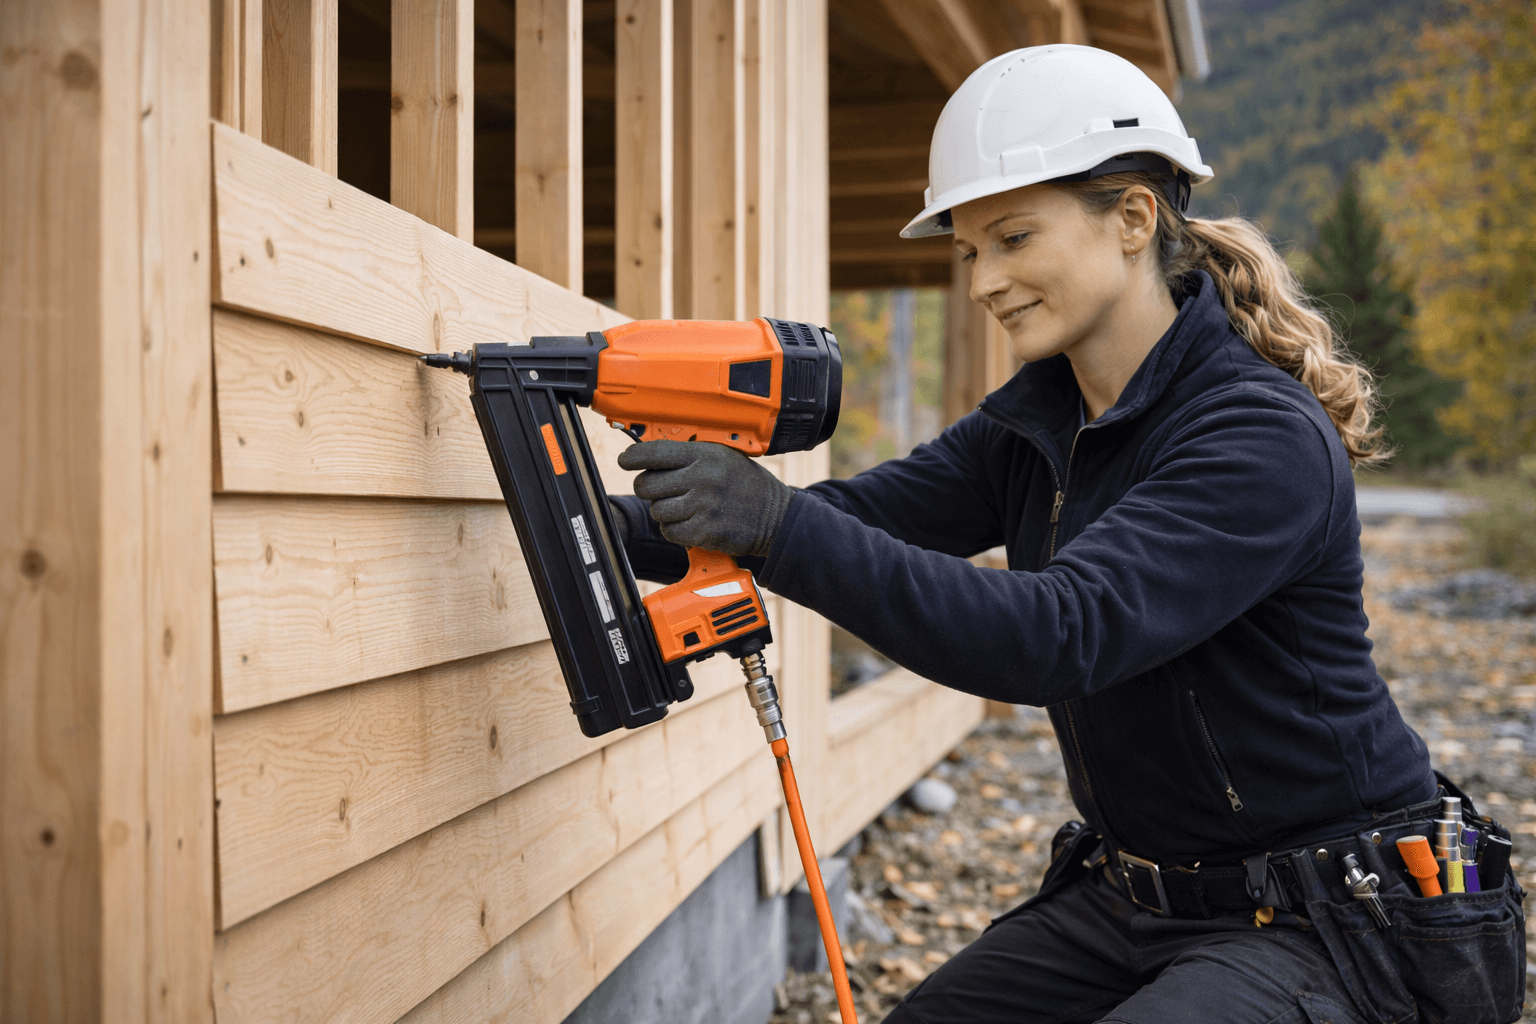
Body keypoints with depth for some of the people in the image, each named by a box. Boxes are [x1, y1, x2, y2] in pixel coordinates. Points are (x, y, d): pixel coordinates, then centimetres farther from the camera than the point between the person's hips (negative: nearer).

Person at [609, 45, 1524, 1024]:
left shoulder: (1264, 440, -23)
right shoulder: (1037, 421, 3)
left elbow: (1061, 636, -34)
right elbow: (867, 514, -6)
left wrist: (781, 528, -40)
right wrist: (631, 529, -19)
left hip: (1330, 929, -7)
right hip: (1129, 898, 7)